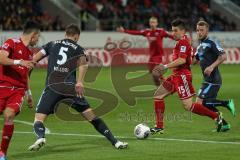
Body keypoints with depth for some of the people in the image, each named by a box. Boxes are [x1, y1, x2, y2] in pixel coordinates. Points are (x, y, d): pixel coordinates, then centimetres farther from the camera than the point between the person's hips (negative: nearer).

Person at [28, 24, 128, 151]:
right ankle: (115, 142, 6)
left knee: (39, 118, 1)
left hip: (52, 86, 0)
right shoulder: (78, 48, 15)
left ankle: (40, 137, -31)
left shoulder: (52, 44, 20)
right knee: (92, 116, 9)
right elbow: (83, 63, -7)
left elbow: (35, 59, 10)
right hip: (71, 87, 0)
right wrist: (79, 82, -16)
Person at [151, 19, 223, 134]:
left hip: (182, 75, -11)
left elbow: (182, 60, -25)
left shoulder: (183, 42, -14)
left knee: (188, 106, -12)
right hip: (176, 75, 11)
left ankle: (216, 116, -3)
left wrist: (166, 66, -22)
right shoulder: (183, 41, 17)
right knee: (158, 95, 10)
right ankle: (159, 127, 10)